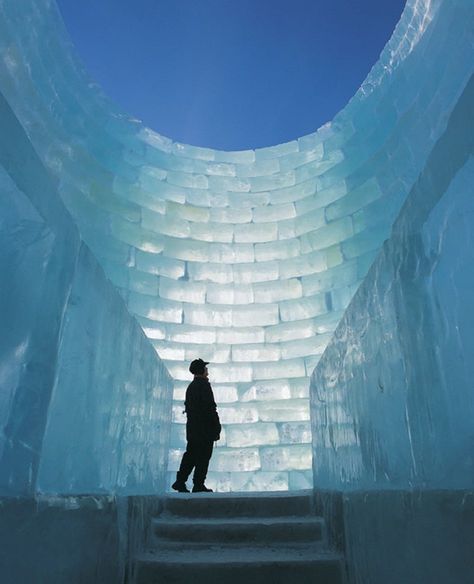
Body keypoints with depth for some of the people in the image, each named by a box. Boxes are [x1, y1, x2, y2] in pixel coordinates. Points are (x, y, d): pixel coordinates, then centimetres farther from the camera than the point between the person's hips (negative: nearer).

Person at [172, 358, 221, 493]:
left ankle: (180, 482, 13)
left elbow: (188, 407, 16)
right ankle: (198, 485, 2)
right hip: (205, 428, -8)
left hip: (192, 428, 8)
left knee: (190, 455, 13)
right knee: (203, 457, -1)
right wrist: (217, 427, -12)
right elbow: (210, 408, -16)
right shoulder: (204, 385, -11)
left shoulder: (190, 386, 15)